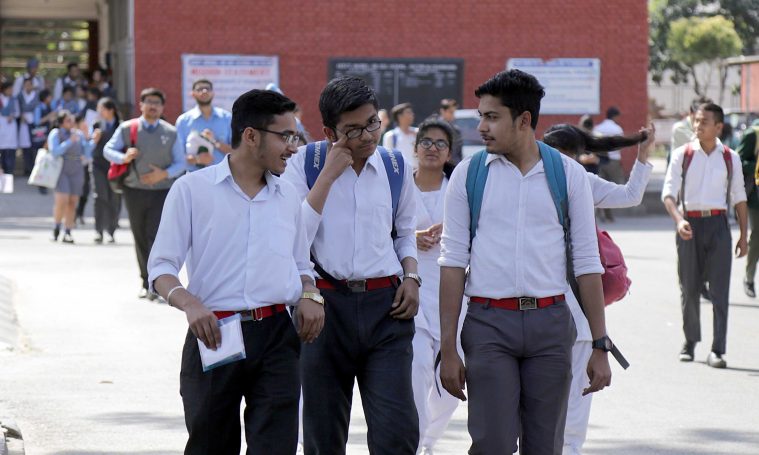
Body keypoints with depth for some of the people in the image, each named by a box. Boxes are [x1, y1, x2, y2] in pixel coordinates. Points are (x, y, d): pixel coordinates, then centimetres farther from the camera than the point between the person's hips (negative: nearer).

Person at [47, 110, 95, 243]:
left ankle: (67, 234, 2)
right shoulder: (55, 134, -2)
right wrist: (69, 141, -21)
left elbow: (87, 155, 9)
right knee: (62, 201, -16)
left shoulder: (79, 134, 10)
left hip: (76, 171, 4)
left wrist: (93, 141, -5)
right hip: (61, 171, -4)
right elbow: (54, 151, -14)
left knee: (72, 203, -1)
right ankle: (56, 228, 5)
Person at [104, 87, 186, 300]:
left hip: (162, 191, -2)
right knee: (140, 238, 9)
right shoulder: (127, 128, 4)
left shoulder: (170, 132, 4)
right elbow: (108, 150, 5)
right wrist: (123, 157, -17)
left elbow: (180, 162, 6)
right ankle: (146, 282, 20)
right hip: (135, 192, 2)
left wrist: (164, 174, -14)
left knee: (156, 235, -13)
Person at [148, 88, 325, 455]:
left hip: (276, 338, 3)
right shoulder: (193, 190, 1)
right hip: (214, 337, -3)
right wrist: (188, 303, -21)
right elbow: (162, 267, -1)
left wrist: (309, 295, 3)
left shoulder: (287, 196, 15)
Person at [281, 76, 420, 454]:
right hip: (324, 305, -2)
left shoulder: (396, 167, 9)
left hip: (385, 307, 2)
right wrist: (329, 175, -13)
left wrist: (411, 277, 5)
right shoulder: (304, 164, -2)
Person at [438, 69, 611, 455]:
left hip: (551, 323, 1)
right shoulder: (468, 174, 5)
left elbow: (587, 263, 6)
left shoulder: (569, 174, 5)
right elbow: (453, 261, 3)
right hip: (488, 322, -1)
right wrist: (448, 347, -2)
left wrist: (600, 346, 2)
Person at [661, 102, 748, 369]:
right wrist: (678, 220, -22)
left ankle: (717, 350, -6)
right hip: (690, 224, 0)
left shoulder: (730, 158, 7)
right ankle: (690, 342, 23)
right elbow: (669, 193, -4)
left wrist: (743, 236, 9)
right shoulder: (682, 155, 2)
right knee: (689, 287, 6)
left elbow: (739, 198, 13)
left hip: (718, 224, 0)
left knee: (720, 289, -6)